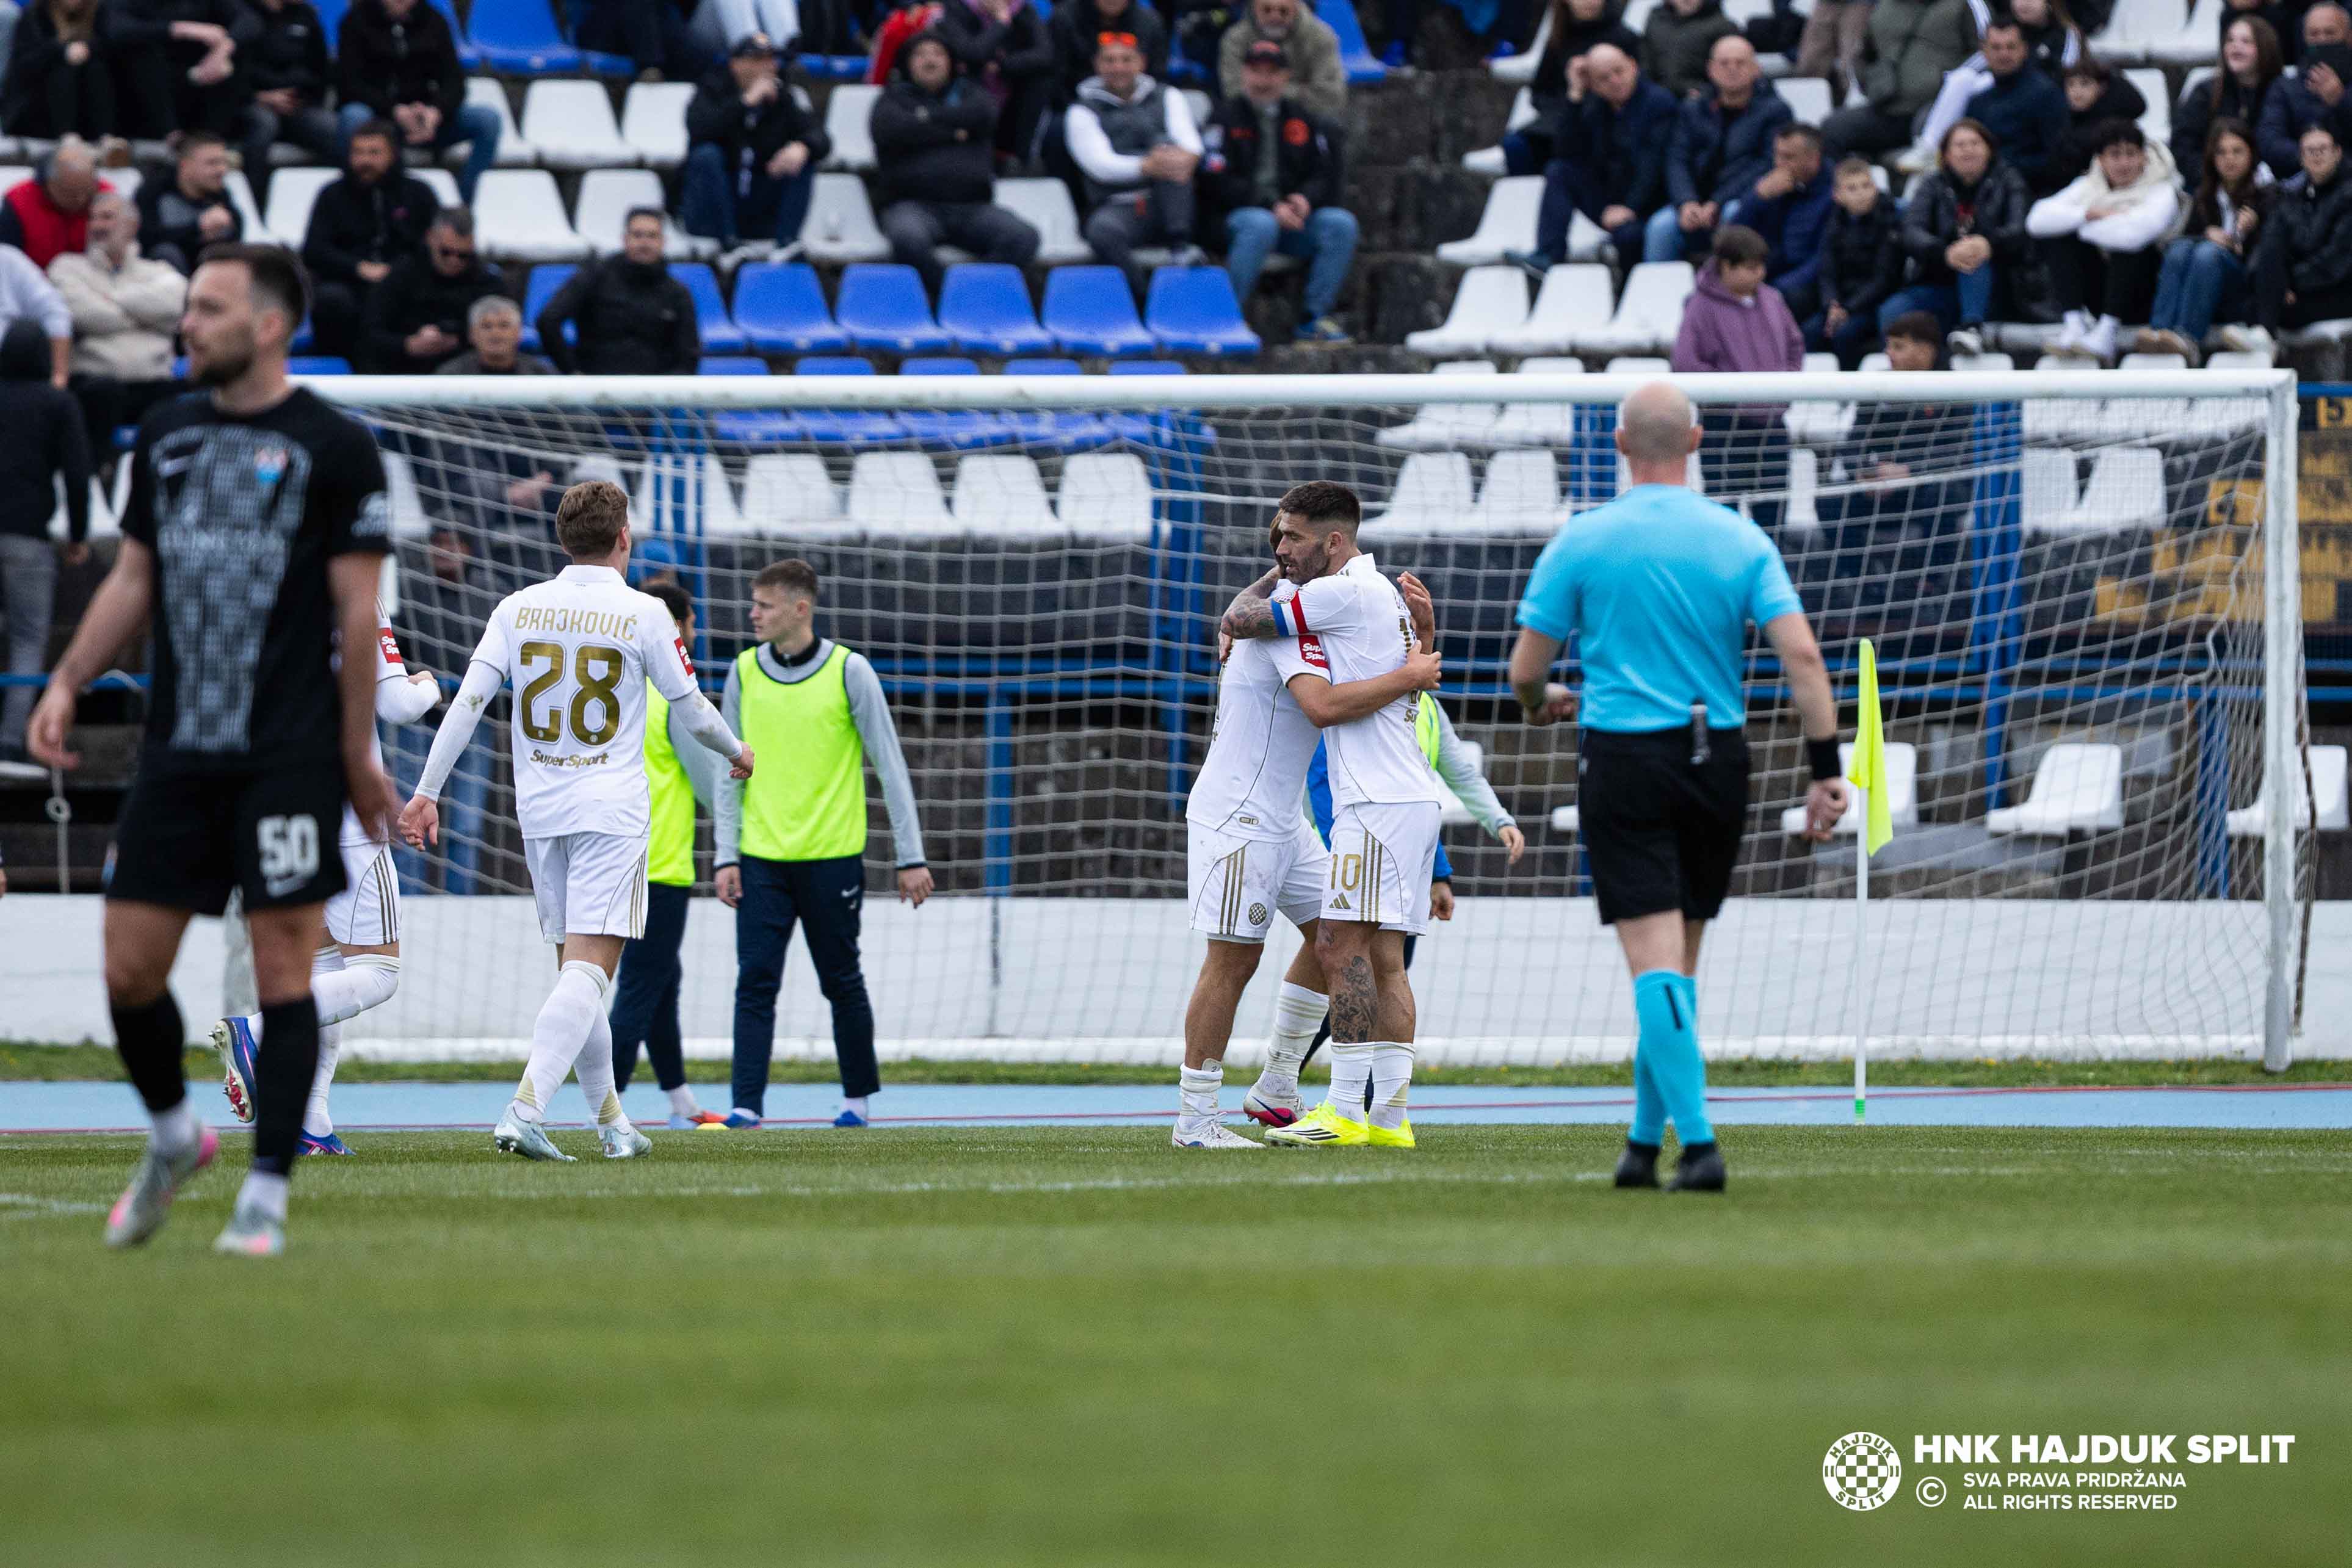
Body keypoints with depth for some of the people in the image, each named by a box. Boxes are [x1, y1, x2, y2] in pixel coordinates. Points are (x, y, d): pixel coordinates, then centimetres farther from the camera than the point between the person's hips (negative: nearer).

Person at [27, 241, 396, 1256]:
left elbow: (358, 612, -3)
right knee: (129, 970, 3)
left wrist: (357, 754, -4)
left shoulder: (333, 448, -4)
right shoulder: (165, 436, 12)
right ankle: (174, 1137, 28)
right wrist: (68, 684, 7)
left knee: (283, 973, -4)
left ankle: (265, 1199, 2)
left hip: (289, 755, -5)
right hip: (177, 748, 5)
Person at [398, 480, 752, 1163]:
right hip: (611, 812, -5)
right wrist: (735, 752, 24)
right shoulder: (643, 614, -5)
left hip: (539, 812, 5)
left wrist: (426, 792, 0)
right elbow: (691, 710, 4)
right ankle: (525, 1110, -28)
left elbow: (468, 702, -2)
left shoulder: (518, 609, 3)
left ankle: (611, 1121, 22)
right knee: (588, 971, -10)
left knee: (574, 967, 16)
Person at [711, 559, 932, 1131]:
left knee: (841, 984, 9)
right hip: (761, 862, 2)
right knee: (755, 982, -8)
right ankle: (746, 1107, -10)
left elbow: (890, 766, -2)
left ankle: (858, 1097, 25)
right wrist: (726, 856, 1)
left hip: (833, 858, -2)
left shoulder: (850, 672, -5)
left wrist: (911, 857, -4)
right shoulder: (744, 673, 3)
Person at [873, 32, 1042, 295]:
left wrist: (928, 119, 1)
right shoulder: (895, 98, 16)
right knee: (908, 240, -39)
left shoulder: (969, 94, 23)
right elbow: (892, 130, -7)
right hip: (913, 204, -3)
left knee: (1023, 238, -25)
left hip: (972, 206, 3)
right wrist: (953, 132, 0)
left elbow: (983, 115, -1)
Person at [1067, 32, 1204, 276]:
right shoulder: (1083, 112, 6)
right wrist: (1147, 166, -32)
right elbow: (1099, 164, -11)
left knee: (1165, 142, -25)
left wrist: (1186, 157, -32)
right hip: (1118, 208, -2)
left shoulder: (1167, 97, 13)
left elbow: (1191, 143, -4)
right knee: (1102, 230, -36)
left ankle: (1182, 244, -33)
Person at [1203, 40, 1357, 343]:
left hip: (1293, 216, 4)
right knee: (1261, 225, -38)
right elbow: (1218, 183, -9)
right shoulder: (1226, 118, 1)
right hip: (1237, 216, -4)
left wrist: (1305, 199, -12)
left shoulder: (1302, 119, 16)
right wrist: (1271, 207, -19)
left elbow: (1324, 174, 12)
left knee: (1341, 223, -22)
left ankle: (1313, 319, -19)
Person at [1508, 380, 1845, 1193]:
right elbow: (1801, 654, -9)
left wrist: (1541, 703, 24)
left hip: (1623, 760, -3)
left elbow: (1526, 666, 0)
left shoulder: (1583, 541, -4)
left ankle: (1697, 1140, -21)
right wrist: (1826, 770, -6)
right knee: (1678, 962, 15)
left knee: (1657, 964, -9)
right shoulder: (1740, 540, 1)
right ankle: (1646, 1141, 21)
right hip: (1717, 760, 3)